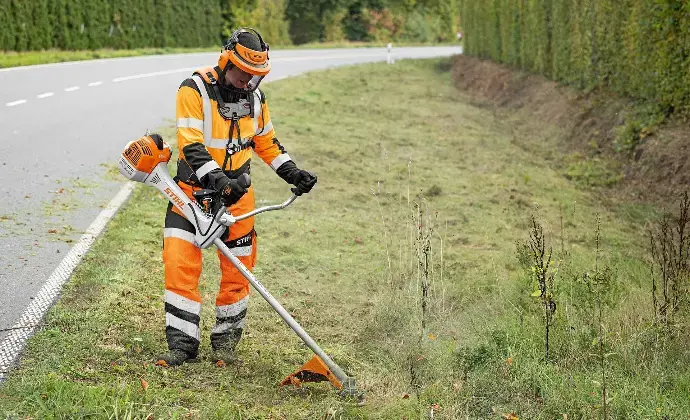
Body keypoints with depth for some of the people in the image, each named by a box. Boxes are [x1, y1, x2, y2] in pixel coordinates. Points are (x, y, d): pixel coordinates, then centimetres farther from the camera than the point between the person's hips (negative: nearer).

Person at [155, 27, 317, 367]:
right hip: (193, 189, -4)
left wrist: (292, 173, 6)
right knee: (180, 264, -11)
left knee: (237, 270, 5)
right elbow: (191, 145, -24)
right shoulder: (194, 90, -15)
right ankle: (182, 343, -2)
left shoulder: (255, 97, 3)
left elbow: (266, 142, 17)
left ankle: (225, 340, 21)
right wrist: (217, 179, -36)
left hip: (237, 193, 4)